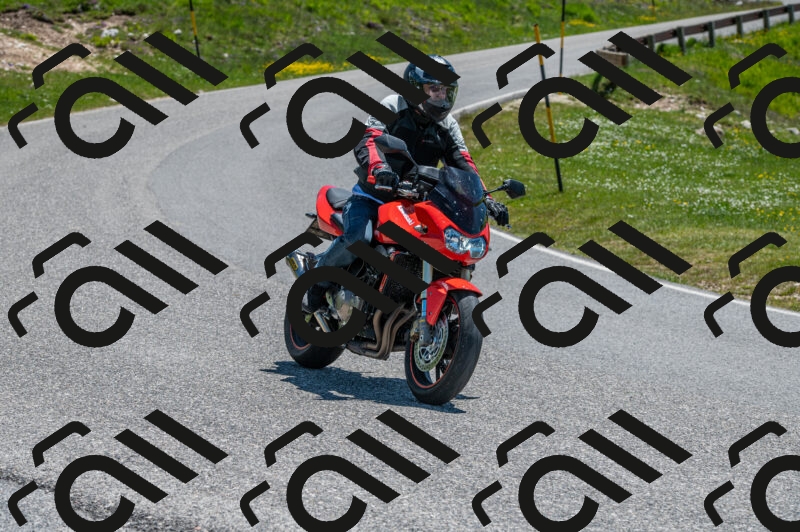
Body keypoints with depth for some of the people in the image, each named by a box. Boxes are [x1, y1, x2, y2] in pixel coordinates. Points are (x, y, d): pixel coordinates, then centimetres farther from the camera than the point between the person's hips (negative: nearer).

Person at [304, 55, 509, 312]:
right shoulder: (393, 107, -8)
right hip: (372, 194, -5)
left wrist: (486, 200, -13)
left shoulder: (447, 125, 9)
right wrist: (378, 168, -46)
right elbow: (367, 140, -24)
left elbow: (463, 163, 3)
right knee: (358, 236, -33)